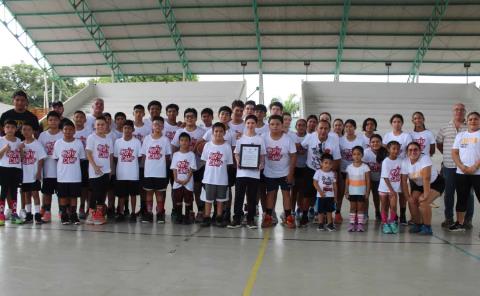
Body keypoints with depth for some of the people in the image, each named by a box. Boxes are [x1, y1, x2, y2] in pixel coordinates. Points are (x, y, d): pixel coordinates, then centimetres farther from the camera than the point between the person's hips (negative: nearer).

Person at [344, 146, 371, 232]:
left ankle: (360, 224, 9)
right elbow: (347, 181, 4)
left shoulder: (365, 167, -6)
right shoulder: (349, 167, 1)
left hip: (361, 192, -2)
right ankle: (352, 224, 11)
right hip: (352, 192, 2)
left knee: (360, 207, 4)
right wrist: (346, 192, 1)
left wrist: (367, 192, -8)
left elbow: (368, 181, -4)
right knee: (352, 207, 7)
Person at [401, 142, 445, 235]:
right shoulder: (405, 162, -13)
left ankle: (427, 227, -9)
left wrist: (426, 195, -37)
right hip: (418, 185, 6)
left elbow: (426, 178, -34)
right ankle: (417, 224, 12)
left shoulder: (425, 158, -29)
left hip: (435, 183, -5)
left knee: (424, 201, -24)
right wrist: (408, 197, -16)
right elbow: (404, 180, -12)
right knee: (412, 201, -11)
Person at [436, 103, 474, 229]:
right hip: (449, 166, 2)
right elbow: (439, 144, 18)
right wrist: (447, 155, 10)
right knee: (448, 193, 9)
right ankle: (448, 218, 20)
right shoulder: (445, 128, 8)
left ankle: (467, 219, 13)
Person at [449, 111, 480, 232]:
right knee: (461, 199, 9)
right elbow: (454, 153, 8)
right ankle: (460, 223, 17)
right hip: (461, 173, 4)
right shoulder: (460, 135, 14)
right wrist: (462, 166, -7)